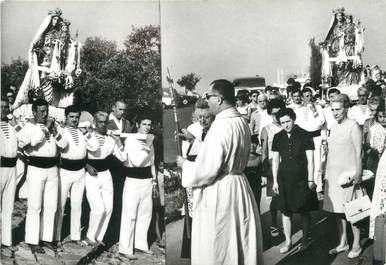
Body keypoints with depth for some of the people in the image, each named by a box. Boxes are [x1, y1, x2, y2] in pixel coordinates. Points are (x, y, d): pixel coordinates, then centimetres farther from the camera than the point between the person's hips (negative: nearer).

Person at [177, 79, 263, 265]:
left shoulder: (221, 126, -22)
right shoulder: (242, 122, 5)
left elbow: (206, 171, -22)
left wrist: (184, 164, -4)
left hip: (218, 193, -9)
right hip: (239, 185, 9)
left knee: (215, 249, 5)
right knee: (241, 241, 19)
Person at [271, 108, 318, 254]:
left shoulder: (305, 136, -4)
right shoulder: (278, 137, 5)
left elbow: (310, 160, -3)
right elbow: (275, 160, 8)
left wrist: (310, 180, -6)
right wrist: (275, 181, 6)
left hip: (301, 179, -2)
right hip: (284, 179, 3)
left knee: (304, 211, 5)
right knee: (286, 211, 5)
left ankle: (305, 240, 22)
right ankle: (288, 241, 17)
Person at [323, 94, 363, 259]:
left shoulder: (353, 126, -8)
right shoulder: (334, 128, 12)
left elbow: (358, 152, -10)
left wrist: (358, 174, -15)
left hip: (348, 174, -7)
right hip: (333, 174, 7)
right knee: (337, 210, 11)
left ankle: (356, 245, 12)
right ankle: (342, 243, 21)